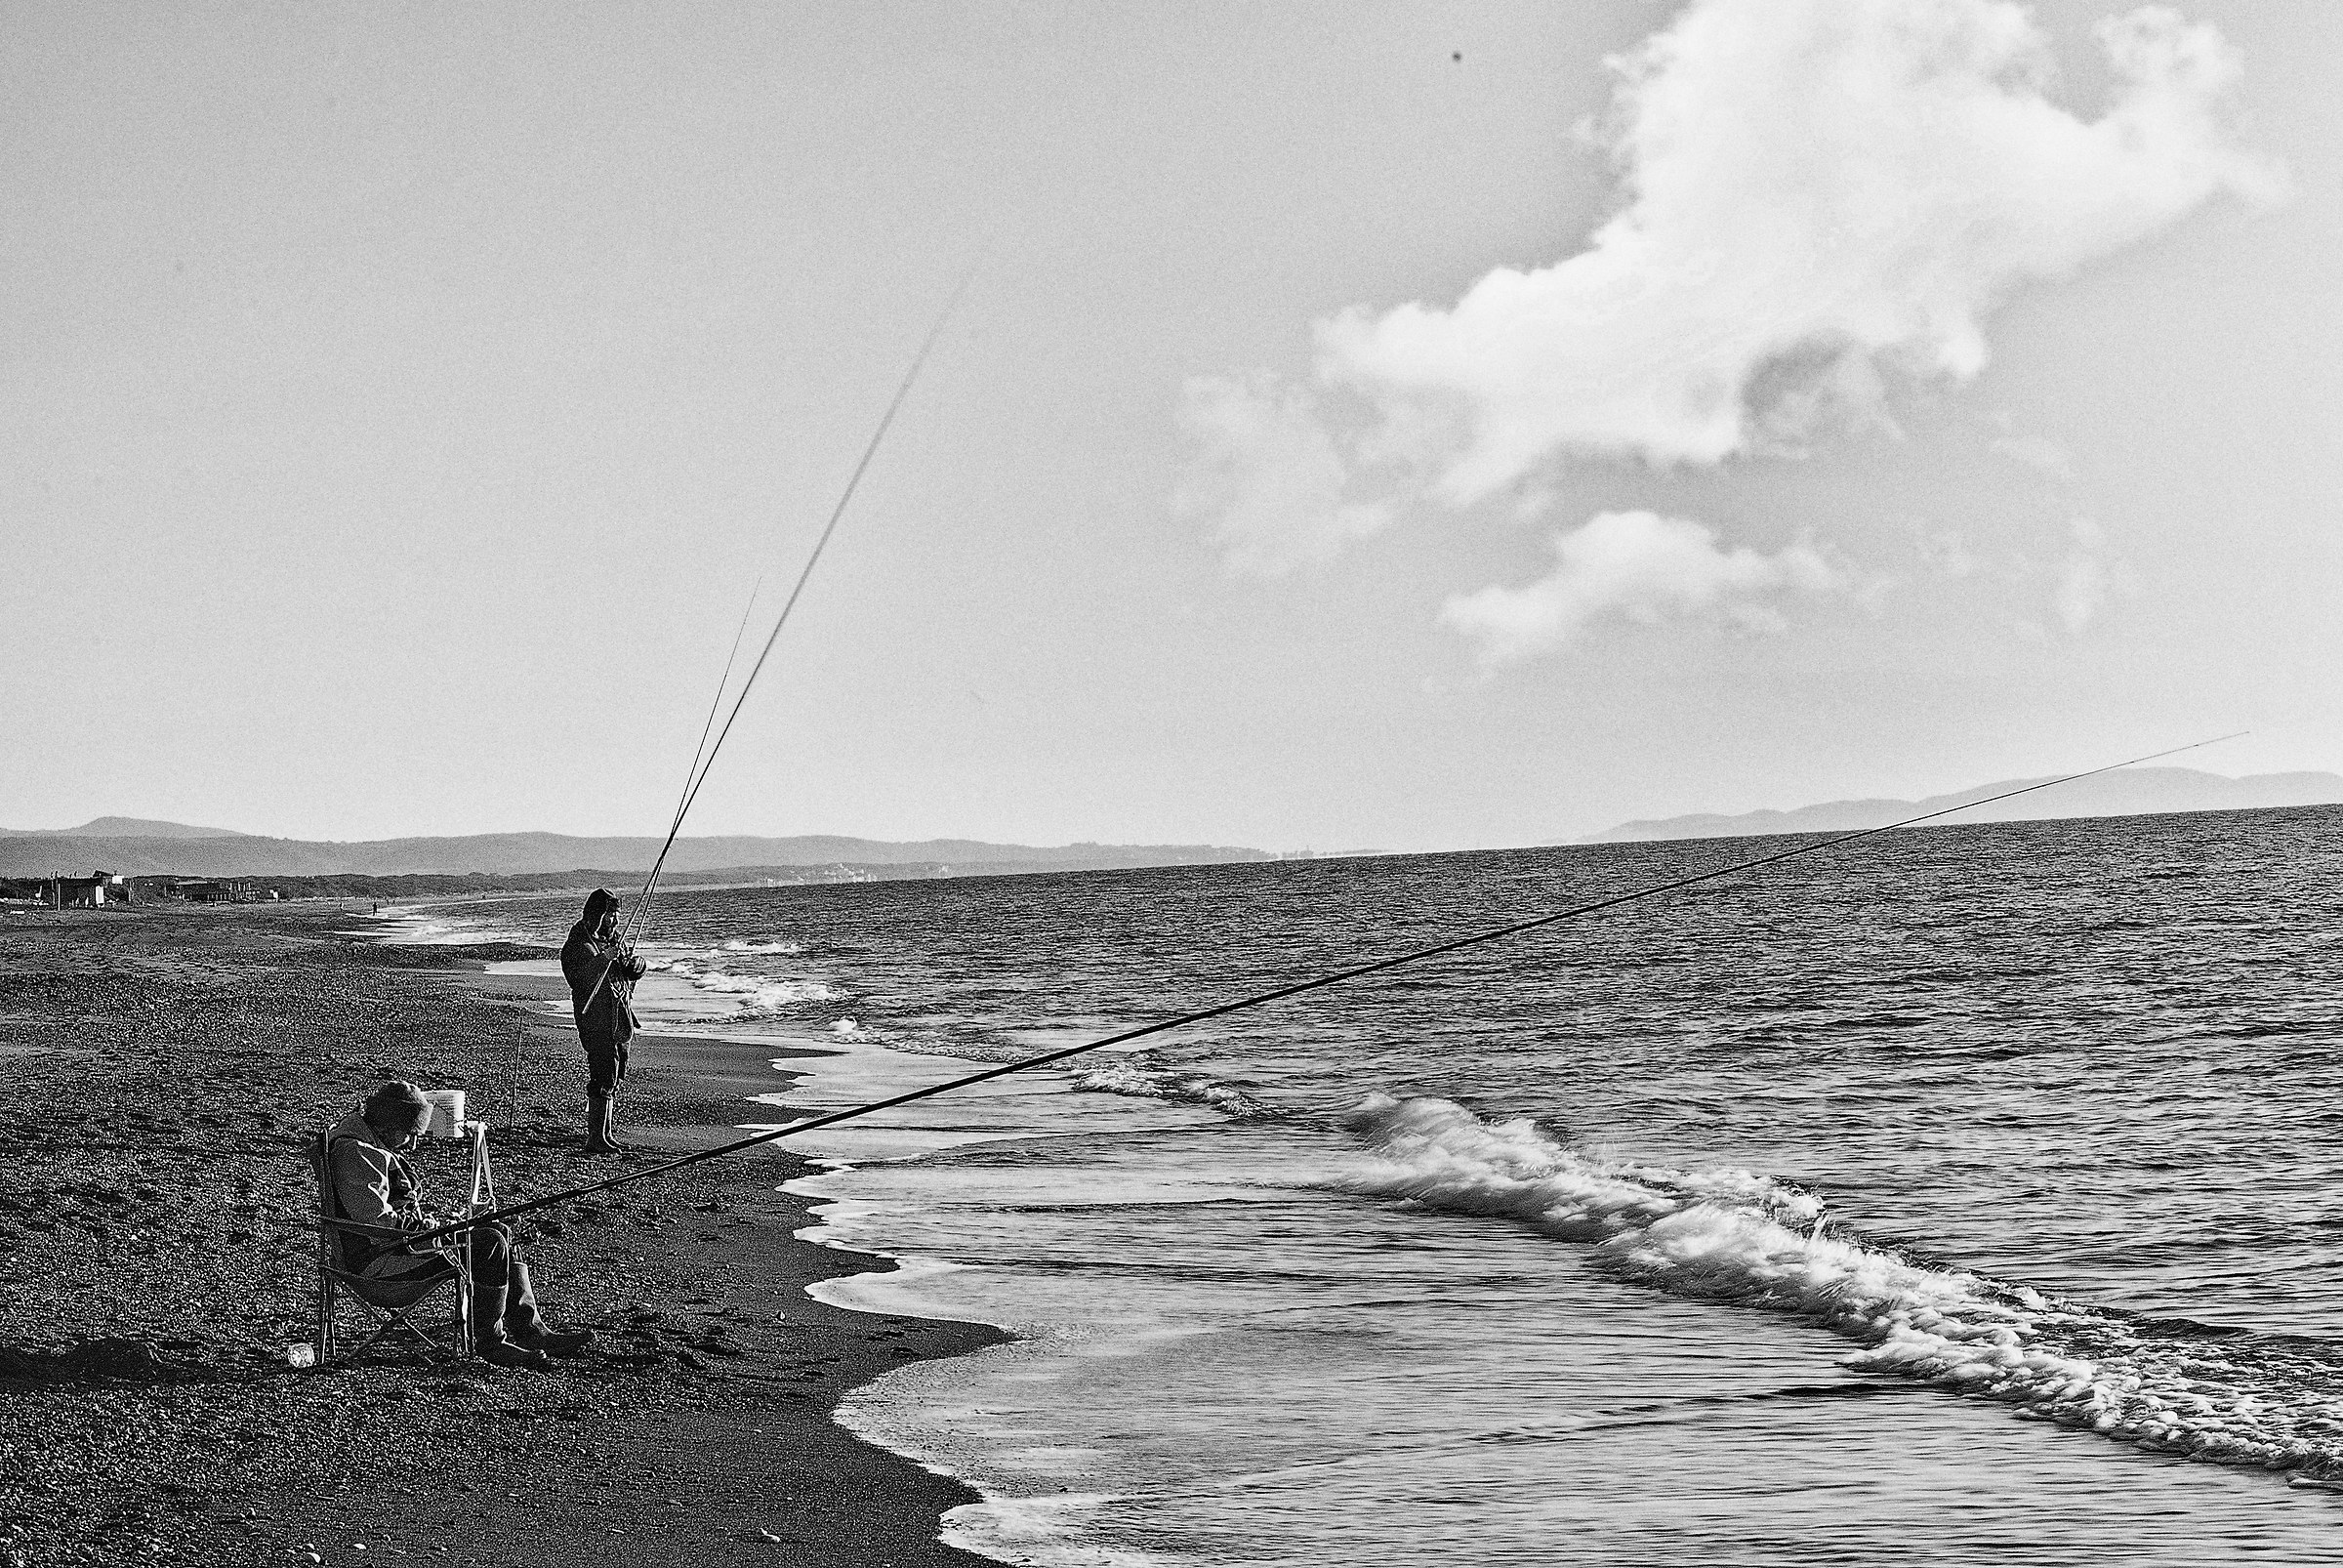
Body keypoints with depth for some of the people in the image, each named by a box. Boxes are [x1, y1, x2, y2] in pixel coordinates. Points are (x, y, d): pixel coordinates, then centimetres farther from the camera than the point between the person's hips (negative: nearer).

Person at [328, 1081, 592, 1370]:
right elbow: (378, 1222, -27)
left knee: (500, 1233, 7)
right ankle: (489, 1341, -9)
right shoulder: (354, 1151, -21)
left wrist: (424, 1222, 8)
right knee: (490, 1244, -20)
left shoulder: (374, 1144, 15)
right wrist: (426, 1227, -14)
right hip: (374, 1258, -11)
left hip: (398, 1240, 11)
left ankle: (531, 1330, 5)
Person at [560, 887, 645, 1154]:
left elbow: (638, 970, 17)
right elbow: (579, 979, -23)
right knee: (603, 1079, -13)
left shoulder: (613, 939, 15)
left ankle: (608, 1133, 26)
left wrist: (631, 961, -5)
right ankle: (596, 1139, -13)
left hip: (619, 1020, 9)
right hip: (596, 1020, -9)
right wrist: (604, 959, -28)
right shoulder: (578, 944, -10)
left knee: (613, 1077, 15)